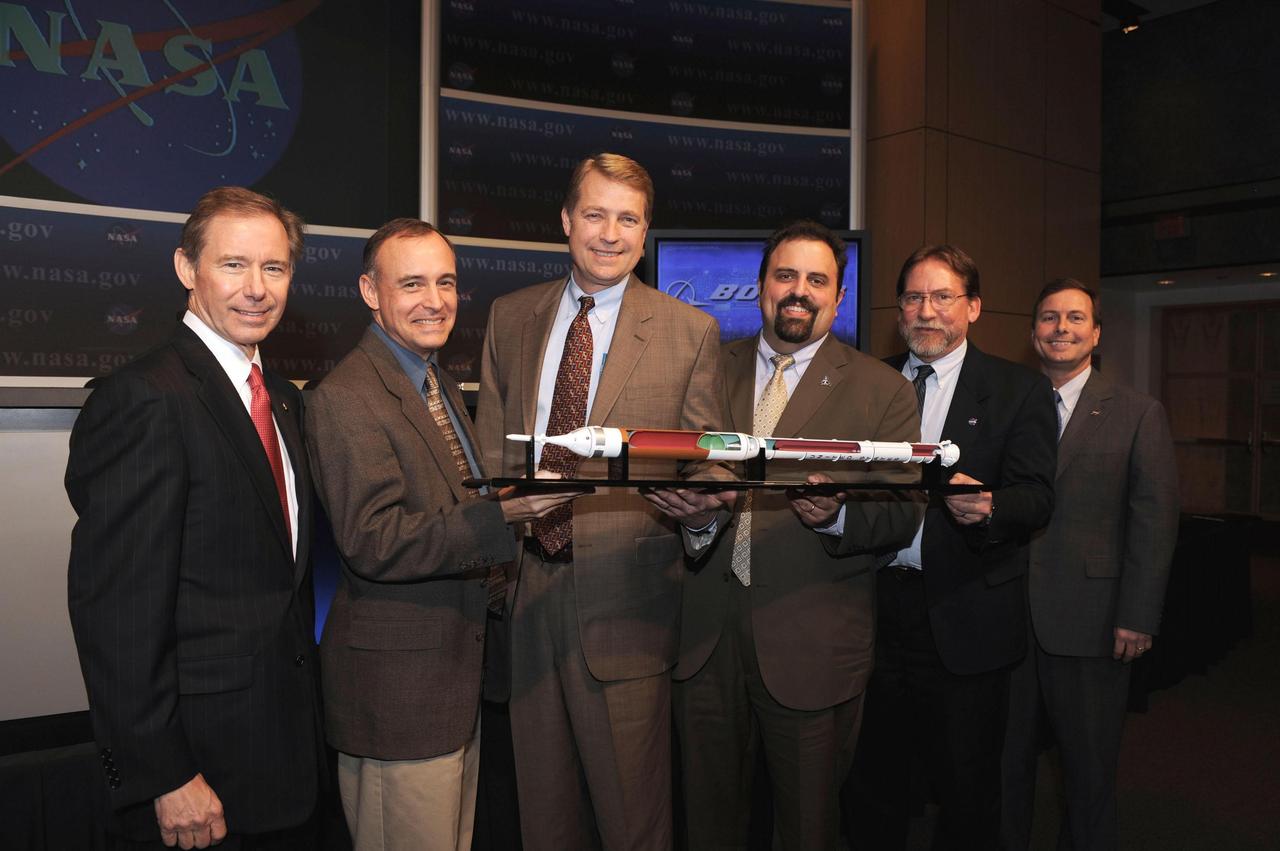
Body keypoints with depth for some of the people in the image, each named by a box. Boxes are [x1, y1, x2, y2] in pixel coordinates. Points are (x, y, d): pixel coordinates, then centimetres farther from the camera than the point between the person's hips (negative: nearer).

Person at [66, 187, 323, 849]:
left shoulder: (281, 399, 9)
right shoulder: (142, 400, -18)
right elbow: (116, 606, -20)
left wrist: (304, 698, 13)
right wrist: (164, 778, -18)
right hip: (198, 759, -7)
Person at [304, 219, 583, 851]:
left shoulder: (440, 385, 13)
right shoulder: (345, 398, -17)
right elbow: (373, 544, -25)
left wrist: (494, 589, 7)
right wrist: (501, 512, -33)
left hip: (458, 667, 9)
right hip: (397, 686, -9)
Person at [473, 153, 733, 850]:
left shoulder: (691, 331, -2)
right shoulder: (509, 318, 8)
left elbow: (710, 463, -2)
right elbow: (489, 450, 10)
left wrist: (701, 509, -23)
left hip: (626, 604, -3)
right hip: (525, 592, 3)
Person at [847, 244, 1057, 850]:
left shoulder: (1020, 390, 1)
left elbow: (1037, 496, -9)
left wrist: (987, 507, -29)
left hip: (966, 616, -2)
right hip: (876, 602, 3)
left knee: (967, 788, 10)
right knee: (876, 781, 14)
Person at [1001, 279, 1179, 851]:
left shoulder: (1139, 414, 0)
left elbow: (1154, 521, -4)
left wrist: (1138, 617, -10)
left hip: (1091, 624, -2)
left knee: (1089, 767, 14)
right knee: (1007, 757, 14)